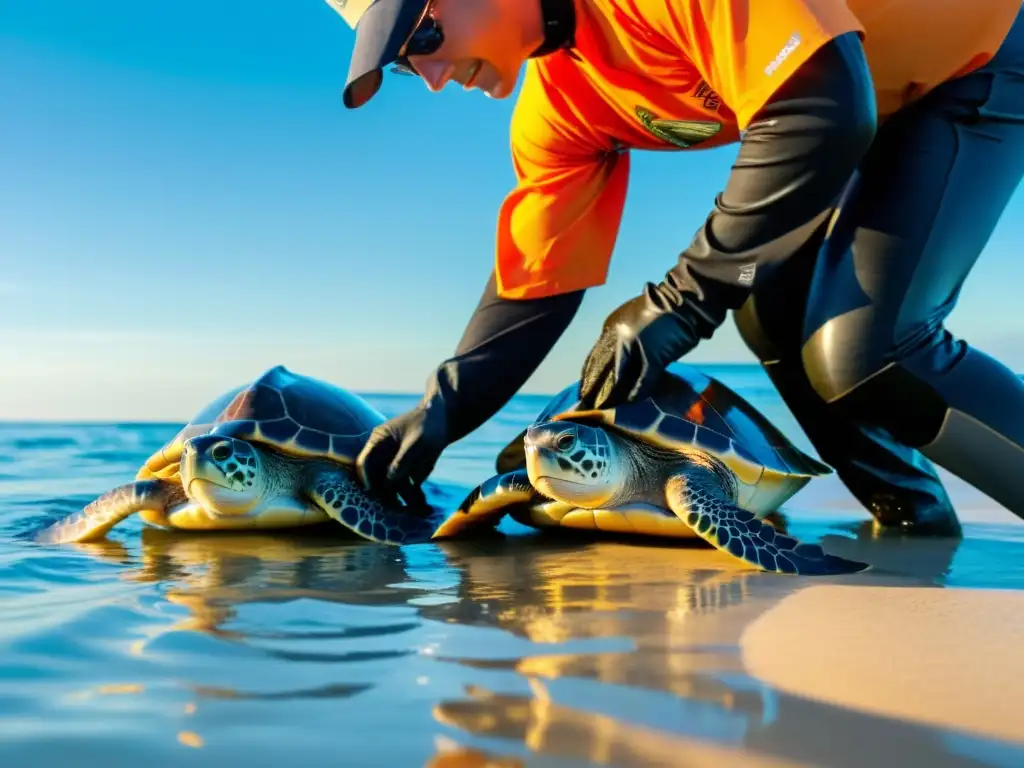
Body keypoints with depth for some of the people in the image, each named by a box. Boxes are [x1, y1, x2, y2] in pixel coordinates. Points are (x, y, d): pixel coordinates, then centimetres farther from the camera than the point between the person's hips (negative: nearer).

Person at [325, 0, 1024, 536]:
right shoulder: (558, 108, -5)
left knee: (864, 351, -20)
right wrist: (441, 409, -12)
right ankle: (915, 519, 18)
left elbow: (822, 111, -36)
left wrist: (682, 302, -30)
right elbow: (534, 282, 0)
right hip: (882, 100, 8)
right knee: (772, 312, 1)